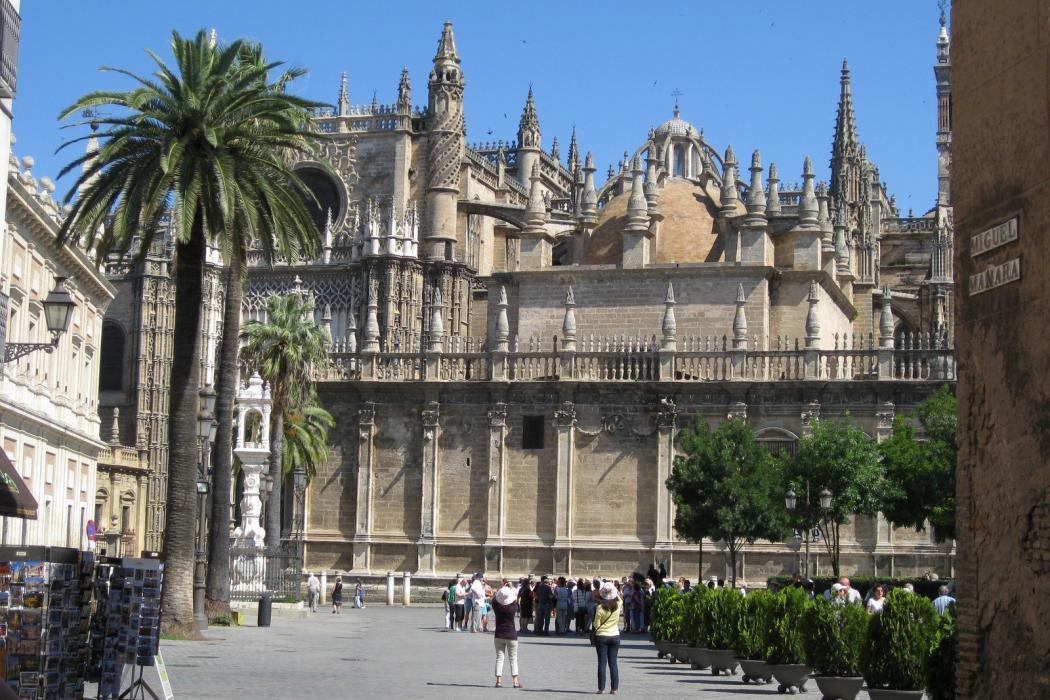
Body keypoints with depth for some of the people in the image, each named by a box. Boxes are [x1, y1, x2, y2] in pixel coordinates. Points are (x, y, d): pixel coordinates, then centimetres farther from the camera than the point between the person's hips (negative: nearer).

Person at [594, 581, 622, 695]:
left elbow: (596, 625, -10)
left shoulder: (600, 608, -15)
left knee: (602, 662, 3)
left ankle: (601, 688, 1)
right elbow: (619, 598, 19)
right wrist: (614, 591, 16)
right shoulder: (618, 606, -7)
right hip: (615, 636, 3)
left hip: (601, 636, -3)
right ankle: (614, 688, 6)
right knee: (613, 662, 8)